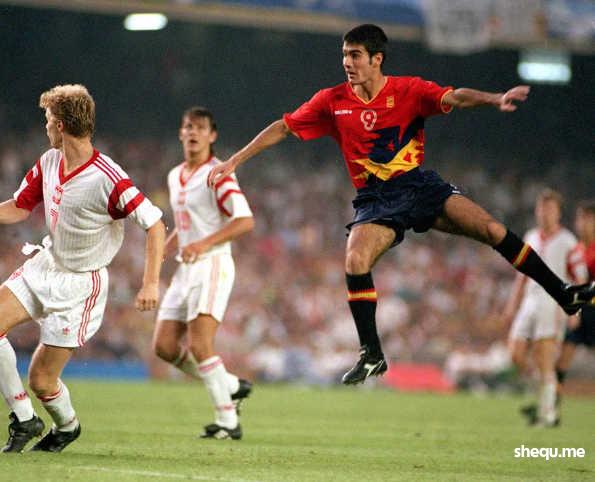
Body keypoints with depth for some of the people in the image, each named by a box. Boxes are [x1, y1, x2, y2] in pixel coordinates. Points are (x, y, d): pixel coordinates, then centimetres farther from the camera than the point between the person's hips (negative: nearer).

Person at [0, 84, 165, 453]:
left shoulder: (108, 179, -25)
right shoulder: (48, 163, -1)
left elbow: (155, 225, -21)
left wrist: (151, 283, -27)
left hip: (81, 285, -7)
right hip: (44, 266, 7)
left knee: (41, 380, -4)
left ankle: (67, 425, 31)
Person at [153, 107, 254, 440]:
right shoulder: (175, 177, 16)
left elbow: (246, 221, -18)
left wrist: (205, 243, -25)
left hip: (213, 265, -9)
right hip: (186, 269, 9)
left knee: (199, 345, -18)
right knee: (164, 345, 2)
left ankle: (228, 422, -10)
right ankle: (231, 386, 18)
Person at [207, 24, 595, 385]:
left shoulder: (409, 90, -4)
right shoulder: (332, 102, 0)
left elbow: (453, 98, -18)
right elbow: (282, 129, 6)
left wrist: (495, 100, -37)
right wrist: (234, 161, 3)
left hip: (421, 185, 0)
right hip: (376, 199, 1)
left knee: (492, 229, -16)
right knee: (355, 260, -25)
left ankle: (562, 294, -4)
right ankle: (372, 355, -12)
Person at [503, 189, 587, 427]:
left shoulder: (567, 242, -4)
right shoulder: (531, 238, 14)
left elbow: (580, 280, -6)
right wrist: (512, 304, 18)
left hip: (553, 304, -6)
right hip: (530, 301, 6)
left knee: (544, 362, -11)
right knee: (516, 354, -2)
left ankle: (547, 413, -4)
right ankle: (545, 392, 20)